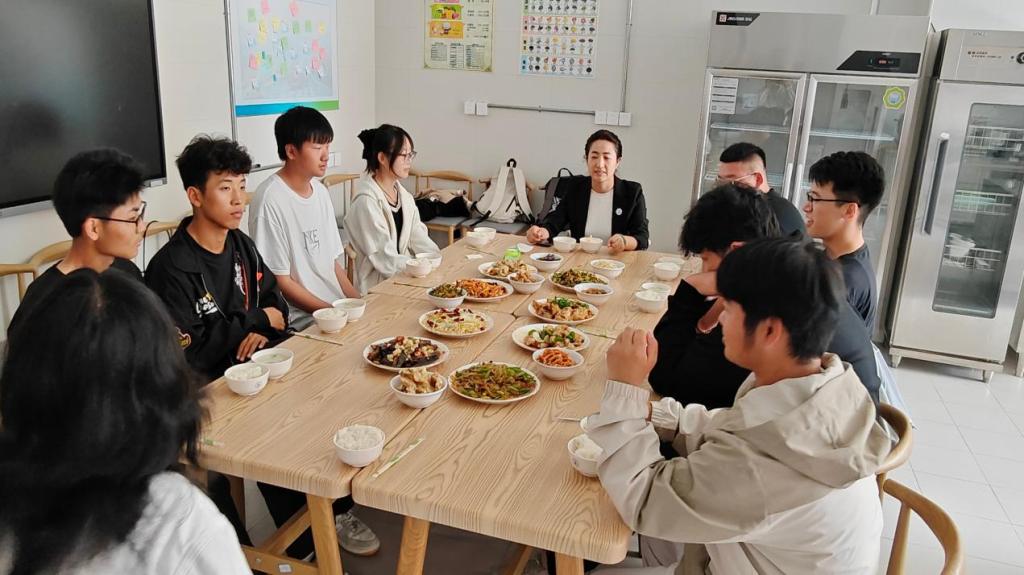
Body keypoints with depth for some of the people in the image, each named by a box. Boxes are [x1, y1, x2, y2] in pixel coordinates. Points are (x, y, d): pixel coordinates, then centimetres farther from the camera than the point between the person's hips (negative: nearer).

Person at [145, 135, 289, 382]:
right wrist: (257, 320, -11)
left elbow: (274, 300, 16)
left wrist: (264, 331, -8)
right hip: (209, 382, -7)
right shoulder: (170, 269, -16)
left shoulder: (243, 245, 7)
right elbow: (187, 352, -19)